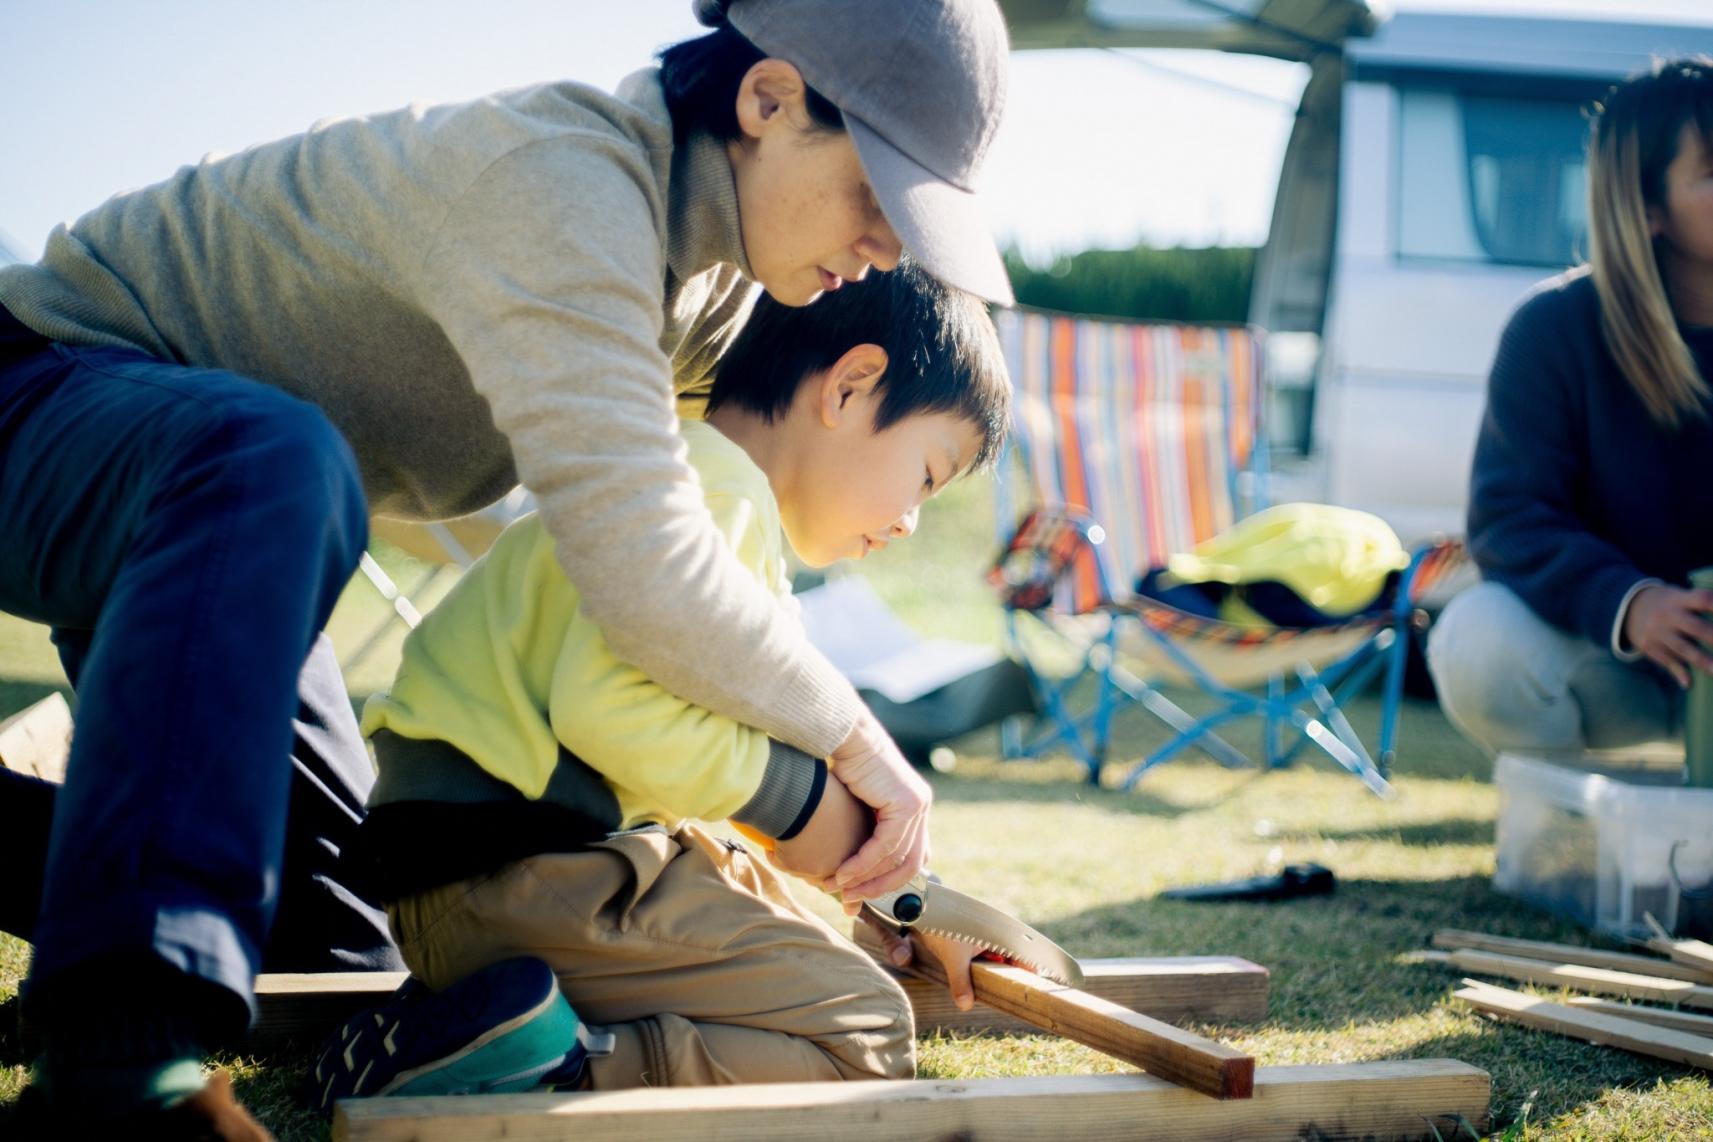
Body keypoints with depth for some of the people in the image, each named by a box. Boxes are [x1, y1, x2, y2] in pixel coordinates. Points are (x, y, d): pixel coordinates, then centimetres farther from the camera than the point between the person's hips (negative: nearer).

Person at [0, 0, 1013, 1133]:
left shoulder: (719, 282, -1)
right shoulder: (558, 179, -32)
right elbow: (636, 555, -43)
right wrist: (853, 736, -29)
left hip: (204, 487, 9)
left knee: (336, 919, 10)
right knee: (278, 463, -44)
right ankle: (121, 1049, -44)